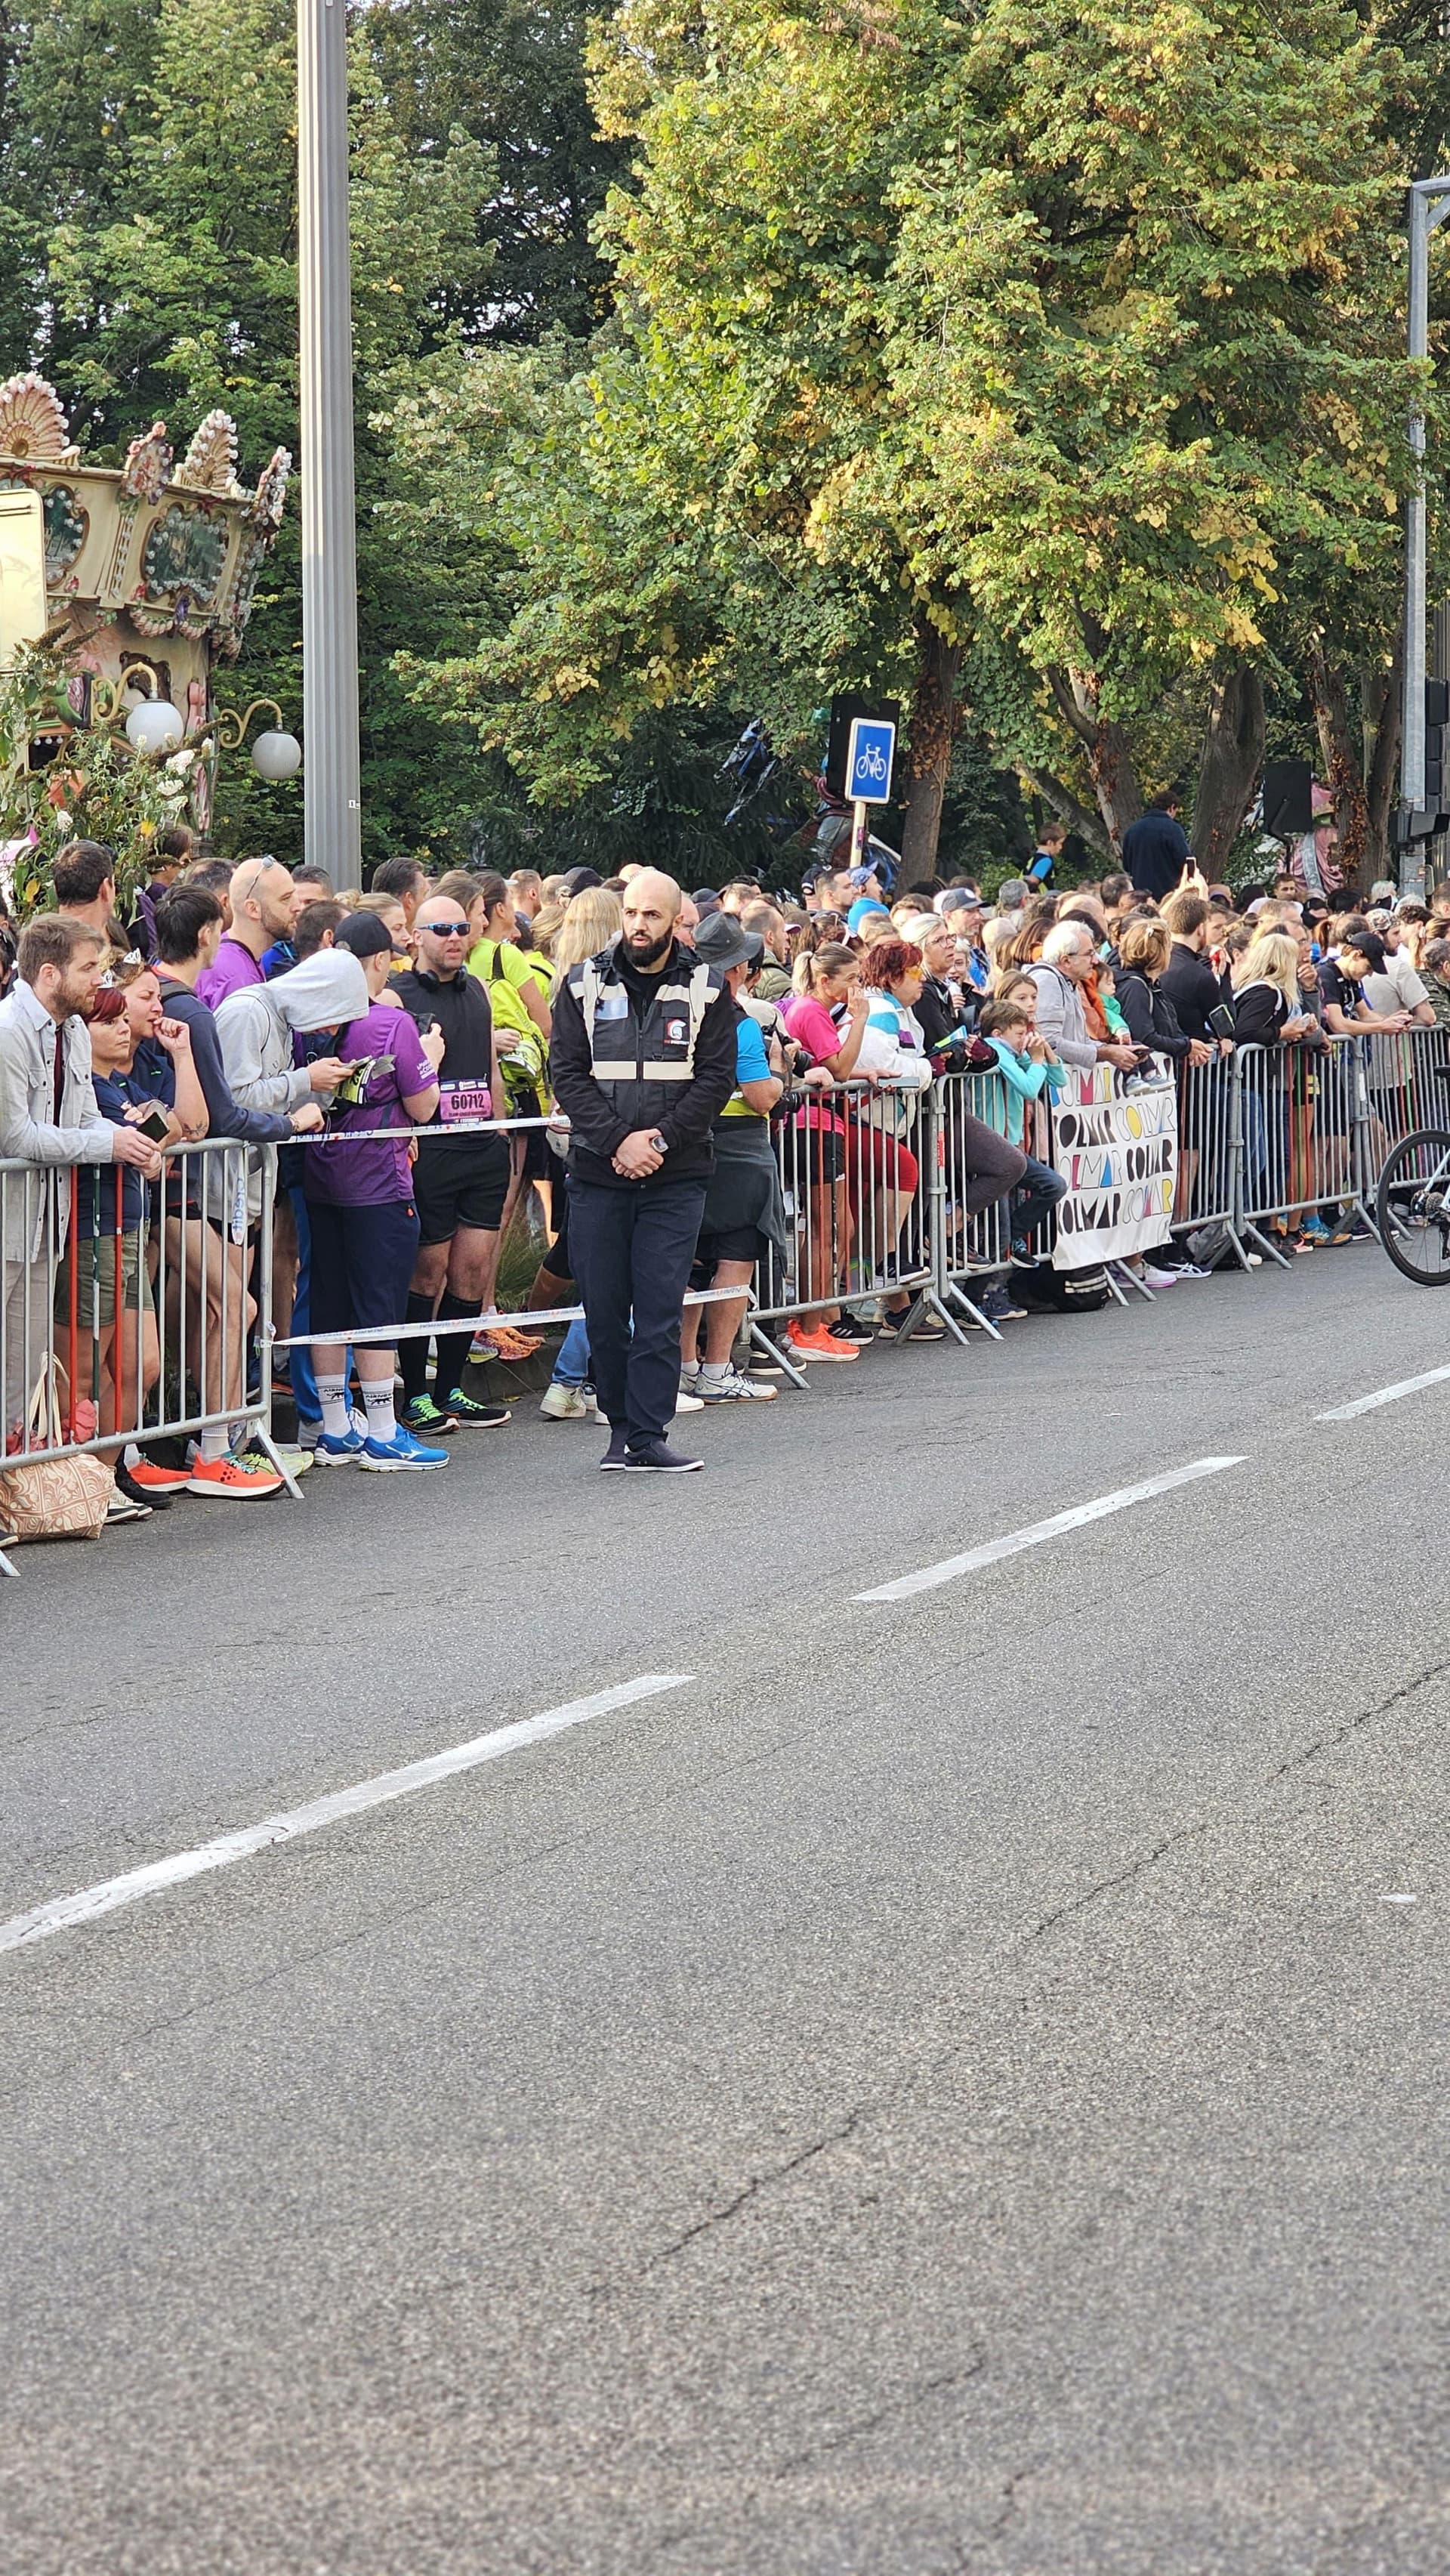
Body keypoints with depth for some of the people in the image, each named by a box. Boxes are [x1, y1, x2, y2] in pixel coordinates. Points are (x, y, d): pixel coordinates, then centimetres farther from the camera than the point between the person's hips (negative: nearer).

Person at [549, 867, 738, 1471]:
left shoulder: (706, 989, 4)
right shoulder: (582, 986, 5)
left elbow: (717, 1077, -1)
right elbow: (567, 1075, 0)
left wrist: (659, 1139, -12)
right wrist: (618, 1141, -12)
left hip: (675, 1176, -1)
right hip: (596, 1172, 1)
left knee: (659, 1312, -4)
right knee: (604, 1310, 4)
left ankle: (646, 1438, -2)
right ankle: (622, 1425, 17)